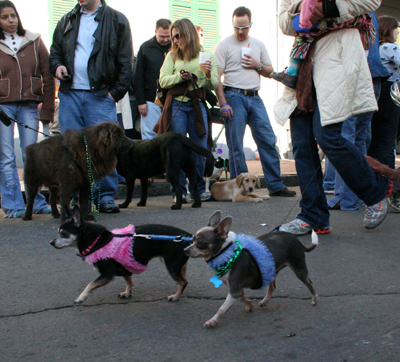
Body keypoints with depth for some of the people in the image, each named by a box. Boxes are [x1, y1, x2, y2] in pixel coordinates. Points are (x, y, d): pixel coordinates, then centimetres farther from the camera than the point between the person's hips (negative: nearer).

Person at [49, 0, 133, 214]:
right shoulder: (67, 21, 17)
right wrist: (57, 66, 2)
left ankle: (106, 196, 4)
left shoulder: (116, 20, 4)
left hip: (100, 95, -4)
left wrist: (116, 92, -7)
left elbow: (125, 62, 1)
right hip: (70, 94, 4)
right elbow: (55, 52, 25)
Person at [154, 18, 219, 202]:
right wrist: (181, 76, -13)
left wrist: (209, 74, -12)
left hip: (198, 105, 1)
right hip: (177, 105, -1)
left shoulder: (205, 56, 10)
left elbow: (213, 85, 7)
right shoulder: (172, 56, 10)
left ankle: (199, 189, 16)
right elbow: (163, 81, 2)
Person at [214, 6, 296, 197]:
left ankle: (276, 185, 5)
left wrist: (257, 65, -2)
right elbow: (217, 77, -4)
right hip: (234, 97, -4)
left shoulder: (258, 44, 16)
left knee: (268, 140, 0)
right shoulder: (224, 45, 2)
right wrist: (222, 103, -14)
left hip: (254, 97, 4)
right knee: (235, 145, -4)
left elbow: (269, 71, 20)